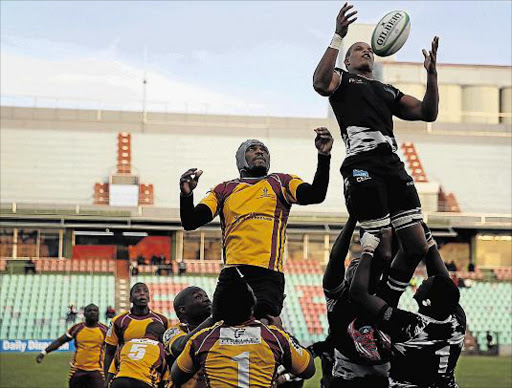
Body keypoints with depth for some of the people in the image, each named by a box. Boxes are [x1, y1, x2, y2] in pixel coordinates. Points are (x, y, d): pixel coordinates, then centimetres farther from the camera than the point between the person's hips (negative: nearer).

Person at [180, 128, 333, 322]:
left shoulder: (281, 183, 17)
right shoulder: (224, 190, 22)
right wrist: (186, 195, -6)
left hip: (267, 275, -3)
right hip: (231, 275, 3)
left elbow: (316, 195, 0)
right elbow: (190, 223, 14)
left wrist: (323, 156, -13)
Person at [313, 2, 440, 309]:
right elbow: (320, 84, -7)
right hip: (363, 166, -6)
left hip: (393, 166, 6)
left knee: (417, 246, -2)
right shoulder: (342, 79, 18)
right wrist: (339, 37, -12)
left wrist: (432, 74, 14)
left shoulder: (388, 91, 34)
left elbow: (427, 113, 25)